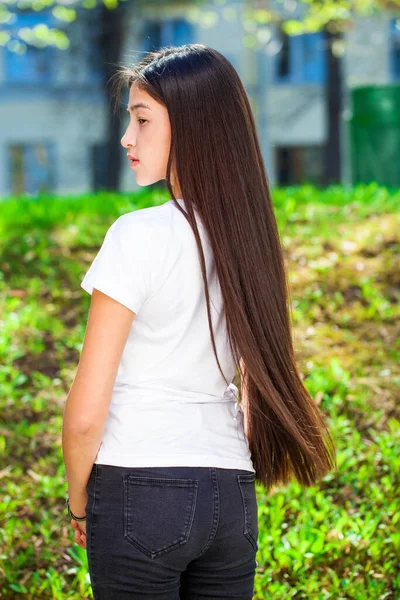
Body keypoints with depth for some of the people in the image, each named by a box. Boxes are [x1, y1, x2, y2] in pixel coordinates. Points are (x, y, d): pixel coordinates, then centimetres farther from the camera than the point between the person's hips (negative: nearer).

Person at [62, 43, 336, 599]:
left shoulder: (139, 235, -12)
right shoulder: (248, 237, 6)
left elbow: (85, 412, -12)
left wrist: (79, 502, 3)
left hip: (140, 491, -6)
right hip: (233, 496, 6)